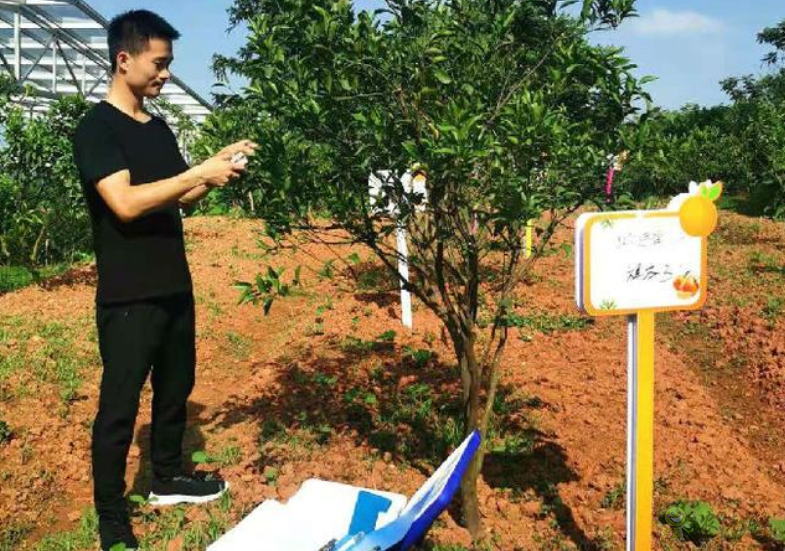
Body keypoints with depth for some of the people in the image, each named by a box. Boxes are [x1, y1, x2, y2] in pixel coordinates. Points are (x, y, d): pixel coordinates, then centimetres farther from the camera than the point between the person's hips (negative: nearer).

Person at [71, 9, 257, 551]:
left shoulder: (159, 128, 12)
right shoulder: (96, 128, -12)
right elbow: (125, 203, -24)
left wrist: (221, 164, 2)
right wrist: (200, 172, -21)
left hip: (175, 287, 8)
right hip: (128, 297, -8)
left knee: (176, 388, 18)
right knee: (120, 405, 2)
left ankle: (167, 478, 37)